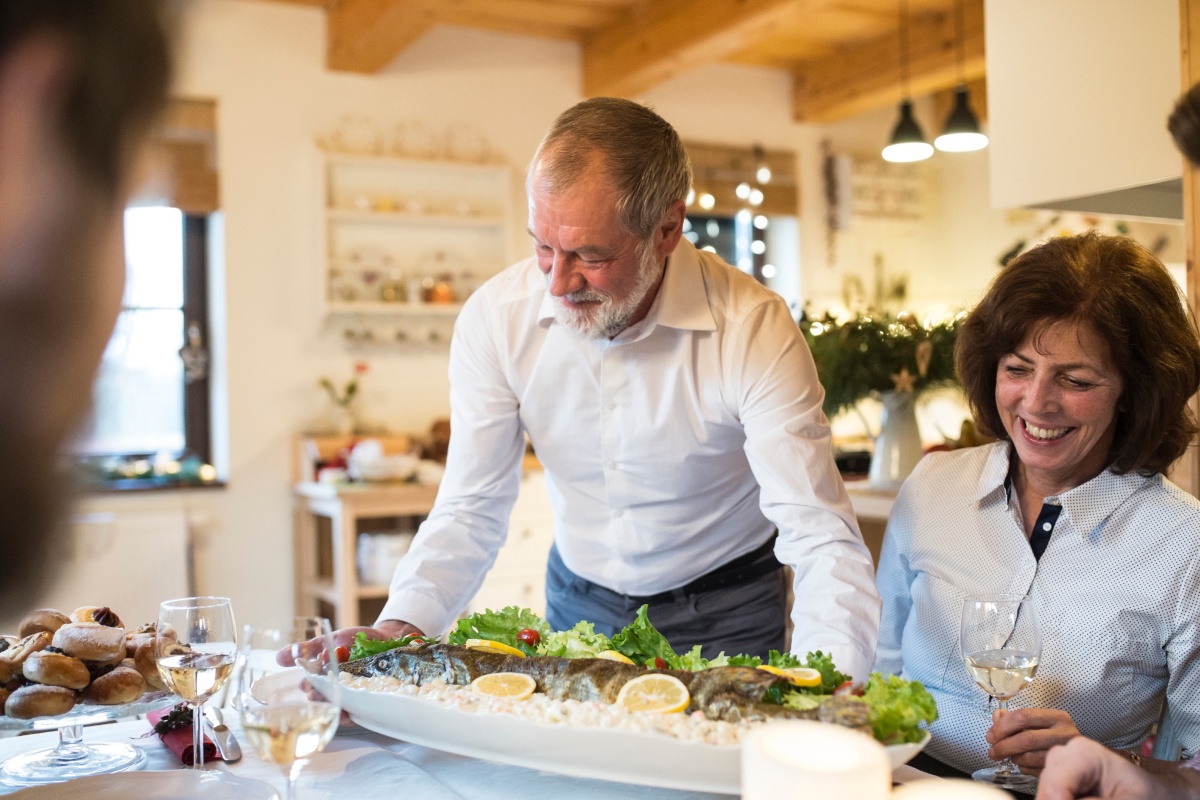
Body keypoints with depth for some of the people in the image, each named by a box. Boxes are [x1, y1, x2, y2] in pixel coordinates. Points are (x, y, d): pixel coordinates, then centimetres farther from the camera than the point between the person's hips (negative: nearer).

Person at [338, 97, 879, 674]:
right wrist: (399, 629, -27)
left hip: (722, 614, 0)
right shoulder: (494, 318, -15)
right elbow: (469, 513, -9)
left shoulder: (754, 331, -23)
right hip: (578, 602, 0)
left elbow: (822, 539, -26)